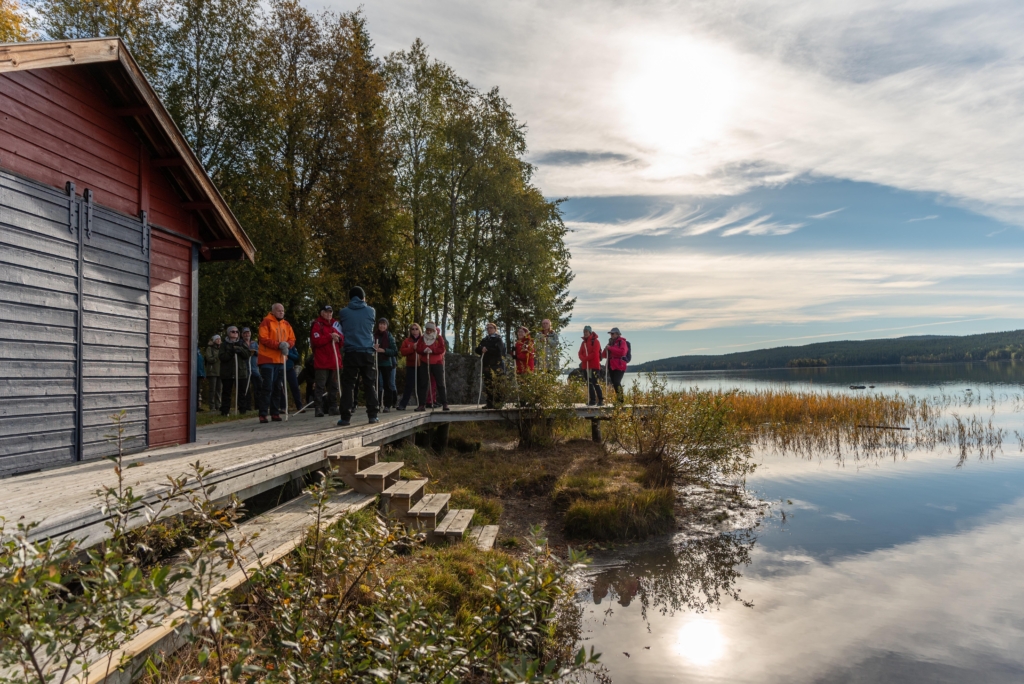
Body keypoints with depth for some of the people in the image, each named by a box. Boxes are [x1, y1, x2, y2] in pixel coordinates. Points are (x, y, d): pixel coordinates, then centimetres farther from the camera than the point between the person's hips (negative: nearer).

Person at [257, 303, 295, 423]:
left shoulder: (286, 324, 13)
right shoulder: (266, 322, -3)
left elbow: (292, 339, 11)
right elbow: (264, 339, -12)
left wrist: (287, 345, -11)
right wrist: (279, 345, -21)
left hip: (280, 360, 6)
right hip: (267, 360, -6)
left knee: (278, 388, 8)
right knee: (267, 388, -7)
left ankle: (275, 413, 15)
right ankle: (263, 414, -4)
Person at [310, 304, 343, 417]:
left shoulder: (336, 324, 16)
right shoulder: (317, 325, -3)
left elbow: (343, 339, 18)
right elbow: (316, 341, -15)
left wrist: (339, 338, -5)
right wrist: (330, 337, -19)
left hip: (335, 360, 6)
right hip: (321, 362, -6)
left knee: (334, 386, 10)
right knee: (320, 386, -6)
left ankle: (333, 407, 17)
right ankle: (318, 408, -4)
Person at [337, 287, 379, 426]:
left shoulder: (343, 312, 4)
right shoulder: (371, 311, 6)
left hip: (350, 353, -1)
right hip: (367, 353, 1)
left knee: (348, 385, 2)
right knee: (370, 384, 8)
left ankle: (346, 417, -2)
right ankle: (372, 415, 6)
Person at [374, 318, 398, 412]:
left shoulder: (389, 336, -1)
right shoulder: (374, 335, 1)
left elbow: (395, 351, -5)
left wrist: (383, 350, -17)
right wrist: (374, 348, -16)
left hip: (388, 364, -1)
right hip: (377, 363, 1)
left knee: (388, 385, 2)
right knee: (378, 385, -1)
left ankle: (387, 405, 8)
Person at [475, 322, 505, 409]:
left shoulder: (498, 339, 4)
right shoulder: (484, 340, 20)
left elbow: (498, 350, -11)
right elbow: (477, 349, 12)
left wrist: (487, 349, -10)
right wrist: (482, 349, -9)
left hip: (496, 364, -5)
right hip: (486, 364, 5)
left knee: (496, 384, -13)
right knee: (488, 384, 3)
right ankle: (489, 403, 9)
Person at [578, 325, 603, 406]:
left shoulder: (595, 341, -5)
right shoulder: (584, 343, 16)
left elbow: (595, 353, -14)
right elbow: (580, 353, 9)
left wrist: (585, 358, -14)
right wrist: (583, 359, -11)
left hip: (594, 366, -7)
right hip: (585, 366, 7)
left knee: (596, 383, -13)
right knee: (589, 384, 9)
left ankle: (601, 400, -8)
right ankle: (592, 400, 15)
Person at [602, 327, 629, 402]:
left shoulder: (622, 342, -3)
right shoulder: (611, 342, 20)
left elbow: (622, 352, -22)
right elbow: (605, 355, 22)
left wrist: (610, 348, -20)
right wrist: (605, 351, -1)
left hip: (619, 366, -8)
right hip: (611, 366, 8)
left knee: (617, 383, -19)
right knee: (614, 383, 9)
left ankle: (620, 400, -18)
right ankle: (618, 399, 16)